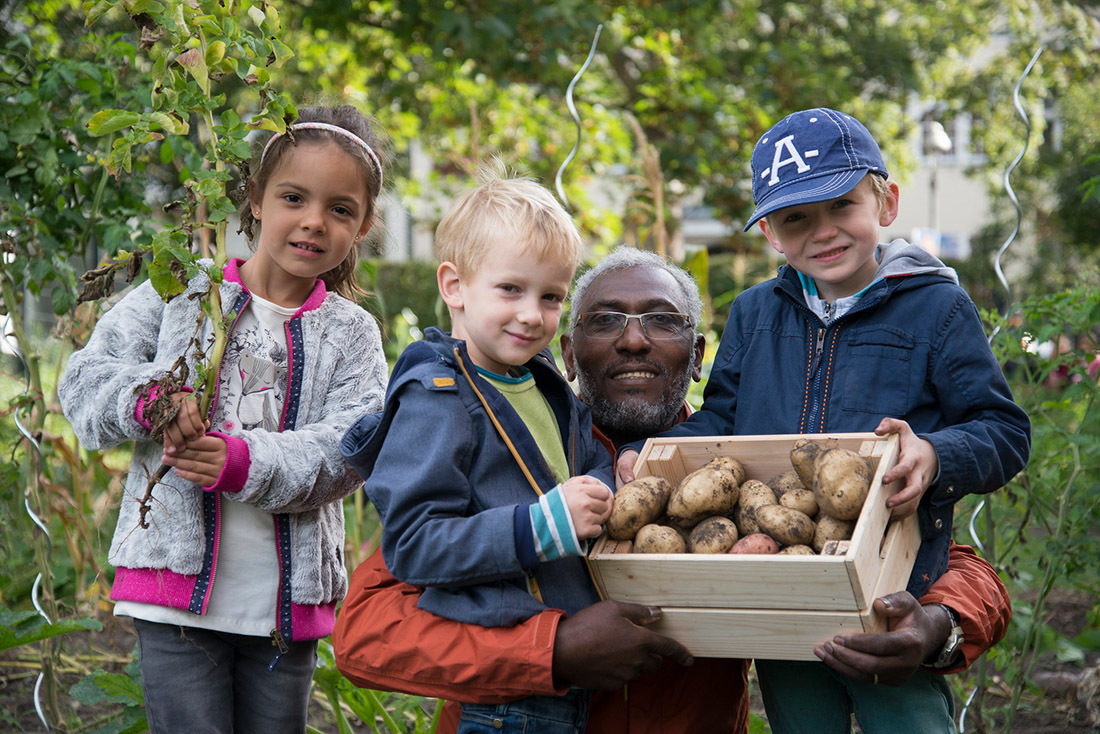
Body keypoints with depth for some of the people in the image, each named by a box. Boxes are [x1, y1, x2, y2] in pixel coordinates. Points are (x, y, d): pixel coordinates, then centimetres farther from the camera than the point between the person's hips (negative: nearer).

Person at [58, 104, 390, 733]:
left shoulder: (352, 335, 8)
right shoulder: (180, 293, 5)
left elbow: (347, 452, -7)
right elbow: (85, 381, 1)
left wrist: (243, 463, -23)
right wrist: (150, 397, -22)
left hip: (288, 603, 2)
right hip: (177, 587, -2)